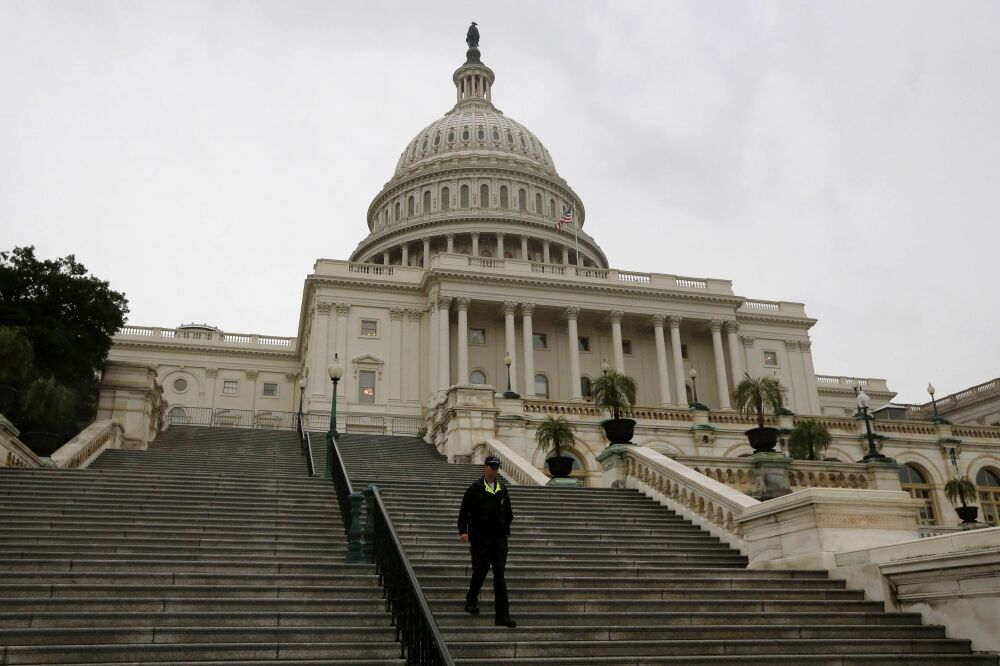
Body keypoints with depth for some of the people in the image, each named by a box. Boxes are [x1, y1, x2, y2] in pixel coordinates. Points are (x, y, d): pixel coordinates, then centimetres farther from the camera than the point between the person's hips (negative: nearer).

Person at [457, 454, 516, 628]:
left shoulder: (502, 490, 10)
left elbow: (508, 514, 19)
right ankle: (471, 601, 25)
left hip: (499, 538, 3)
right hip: (480, 538, -3)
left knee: (499, 574, -1)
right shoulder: (475, 489, -2)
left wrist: (505, 531, 11)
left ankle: (502, 615, -2)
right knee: (481, 570, -2)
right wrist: (463, 531, -13)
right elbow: (464, 512, -3)